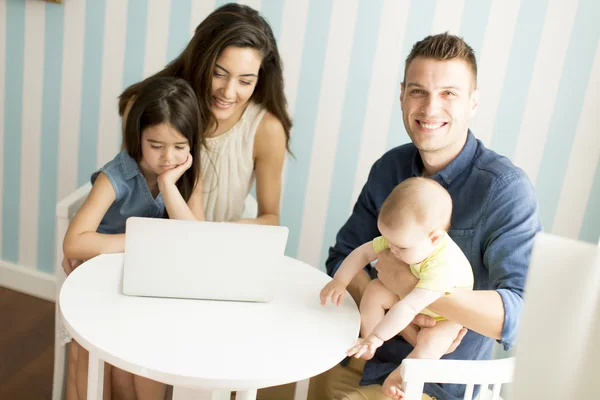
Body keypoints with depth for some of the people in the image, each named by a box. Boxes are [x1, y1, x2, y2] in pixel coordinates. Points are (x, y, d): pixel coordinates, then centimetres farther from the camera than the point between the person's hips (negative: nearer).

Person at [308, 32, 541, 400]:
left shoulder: (506, 190, -20)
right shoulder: (390, 167, 0)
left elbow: (520, 315, -27)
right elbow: (343, 257, 1)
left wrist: (409, 286, -32)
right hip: (367, 355, 5)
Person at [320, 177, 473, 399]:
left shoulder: (444, 266, -43)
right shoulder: (403, 238, -22)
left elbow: (408, 308, -47)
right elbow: (363, 252, -9)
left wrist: (376, 338, -46)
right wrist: (339, 281, -19)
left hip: (445, 318, -6)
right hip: (414, 299, 6)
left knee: (430, 341, -34)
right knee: (374, 289, -13)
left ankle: (395, 379, -14)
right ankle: (366, 354, -3)